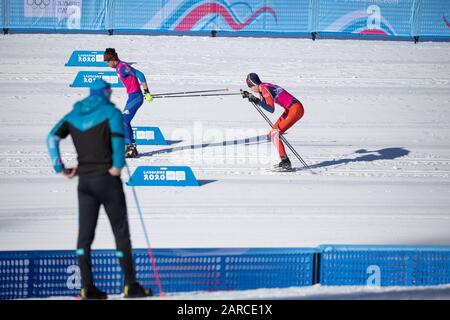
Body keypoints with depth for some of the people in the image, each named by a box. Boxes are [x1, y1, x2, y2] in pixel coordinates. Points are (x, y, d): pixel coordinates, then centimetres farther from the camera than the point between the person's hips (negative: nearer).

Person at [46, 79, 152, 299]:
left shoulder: (73, 115, 11)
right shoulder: (111, 112, -3)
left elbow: (52, 138, 1)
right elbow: (118, 135, -22)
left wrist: (60, 168, 1)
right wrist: (118, 166, -17)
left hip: (84, 181, 5)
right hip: (107, 178, -5)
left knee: (85, 234, 6)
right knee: (121, 232, 2)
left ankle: (87, 287, 2)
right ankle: (130, 285, 1)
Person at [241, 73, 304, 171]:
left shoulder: (265, 89, -19)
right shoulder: (263, 88, 9)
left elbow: (271, 109, -27)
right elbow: (264, 103, 25)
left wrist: (257, 101, -22)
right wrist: (249, 96, 14)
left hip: (296, 109, -10)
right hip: (289, 110, 10)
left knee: (275, 134, -15)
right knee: (272, 134, 10)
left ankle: (286, 163, -15)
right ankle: (285, 162, 12)